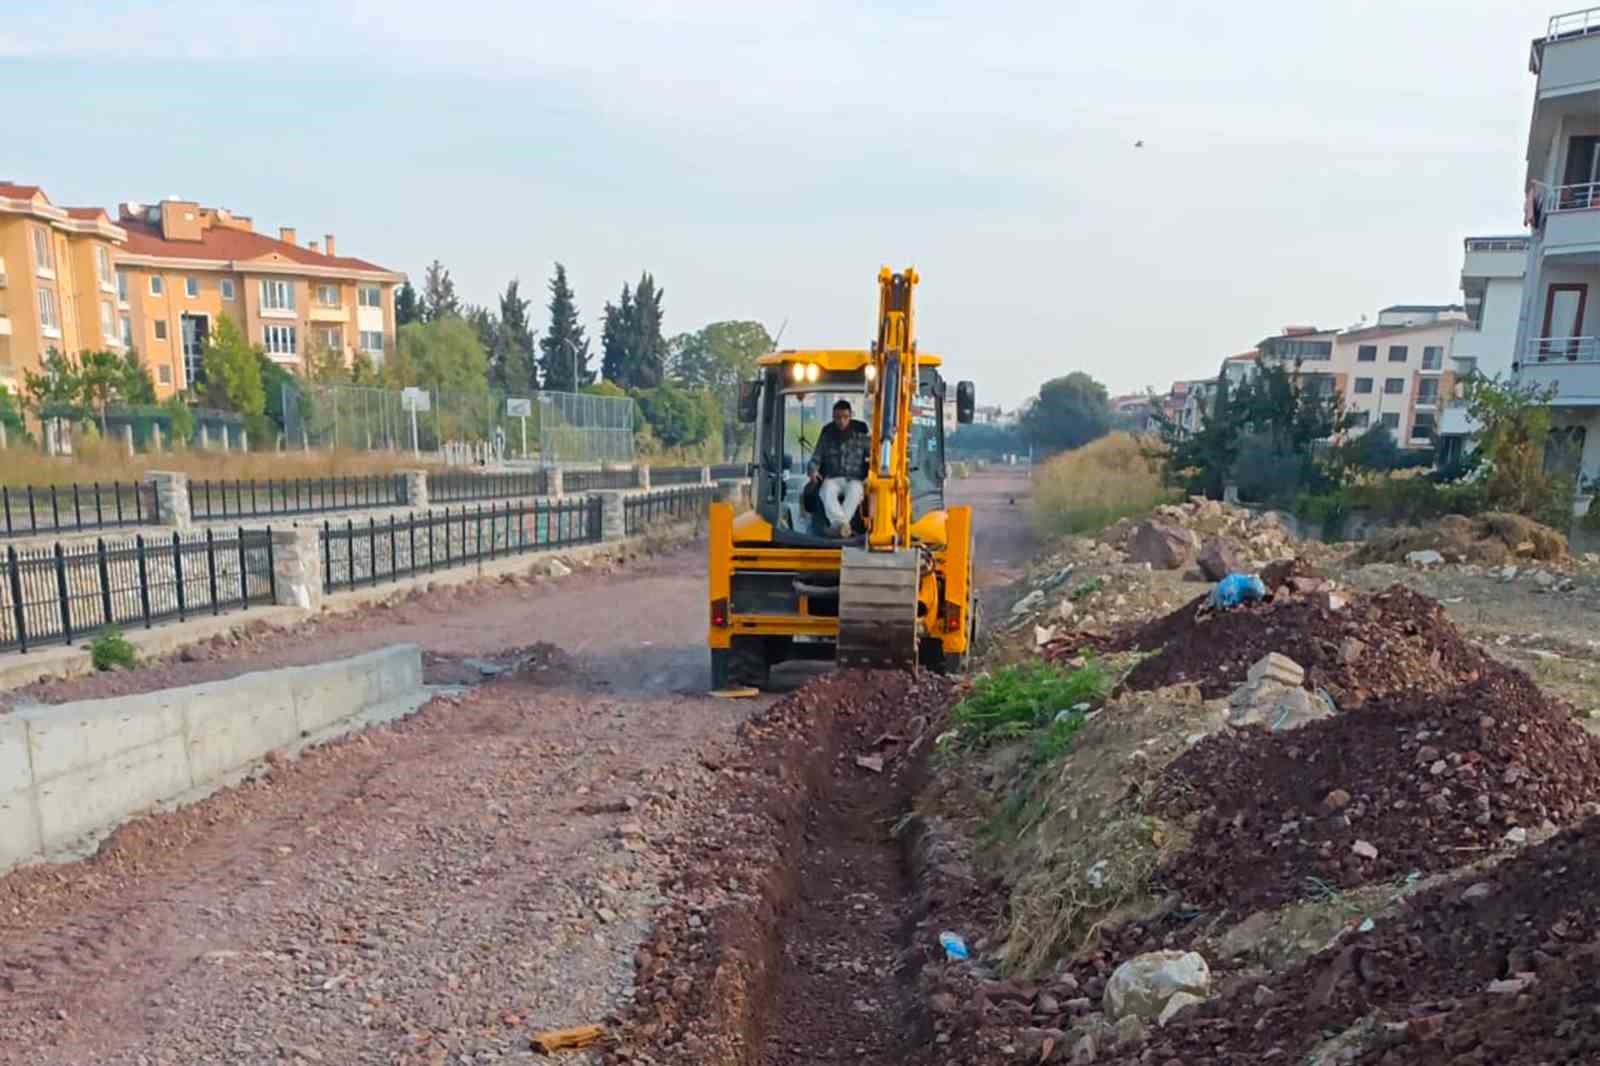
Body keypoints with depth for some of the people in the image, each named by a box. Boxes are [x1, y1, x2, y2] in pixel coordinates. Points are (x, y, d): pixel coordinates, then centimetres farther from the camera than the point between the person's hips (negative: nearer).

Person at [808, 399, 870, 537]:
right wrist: (813, 470, -5)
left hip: (854, 480, -1)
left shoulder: (861, 434, 9)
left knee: (855, 491, -38)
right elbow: (816, 456, 16)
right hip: (832, 479, 1)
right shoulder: (827, 434, 14)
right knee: (827, 491, -36)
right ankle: (841, 523, -56)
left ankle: (837, 525, -49)